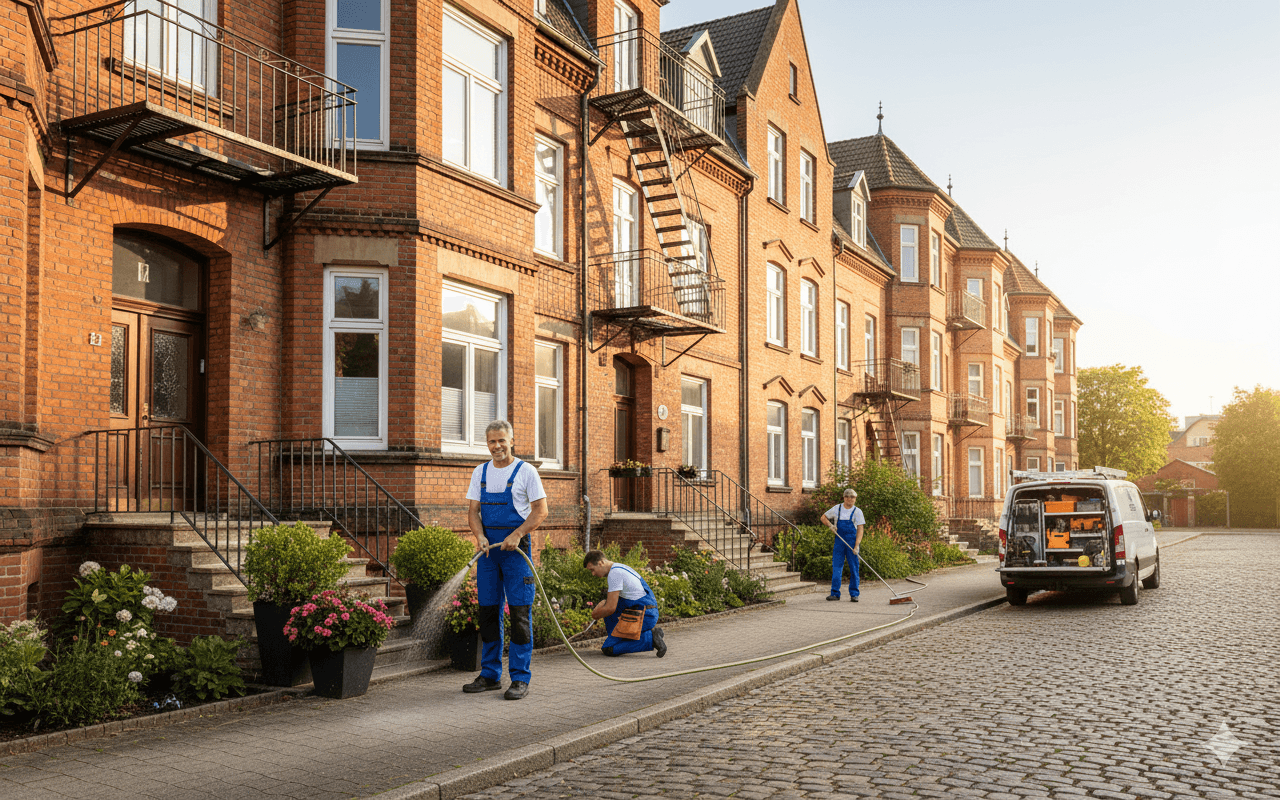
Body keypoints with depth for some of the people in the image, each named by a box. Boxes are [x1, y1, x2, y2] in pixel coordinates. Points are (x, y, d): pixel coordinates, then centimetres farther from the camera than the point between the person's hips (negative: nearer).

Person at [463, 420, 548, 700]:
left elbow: (541, 510, -6)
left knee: (520, 612, -5)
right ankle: (490, 675, 18)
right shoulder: (480, 473, 11)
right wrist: (480, 536, -9)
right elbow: (473, 510, 10)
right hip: (488, 549, 5)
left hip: (516, 548, -5)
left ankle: (520, 679, 0)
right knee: (488, 611, 9)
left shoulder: (525, 471, -4)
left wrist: (517, 535, -17)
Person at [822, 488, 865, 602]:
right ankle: (835, 593, 1)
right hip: (839, 540, 2)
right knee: (836, 567, -2)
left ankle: (854, 594, 8)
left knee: (854, 569, 0)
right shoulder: (836, 509, 7)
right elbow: (823, 517, 18)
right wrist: (830, 525, -4)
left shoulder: (857, 511, 0)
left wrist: (856, 546, -16)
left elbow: (860, 530, -5)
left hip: (852, 541, -2)